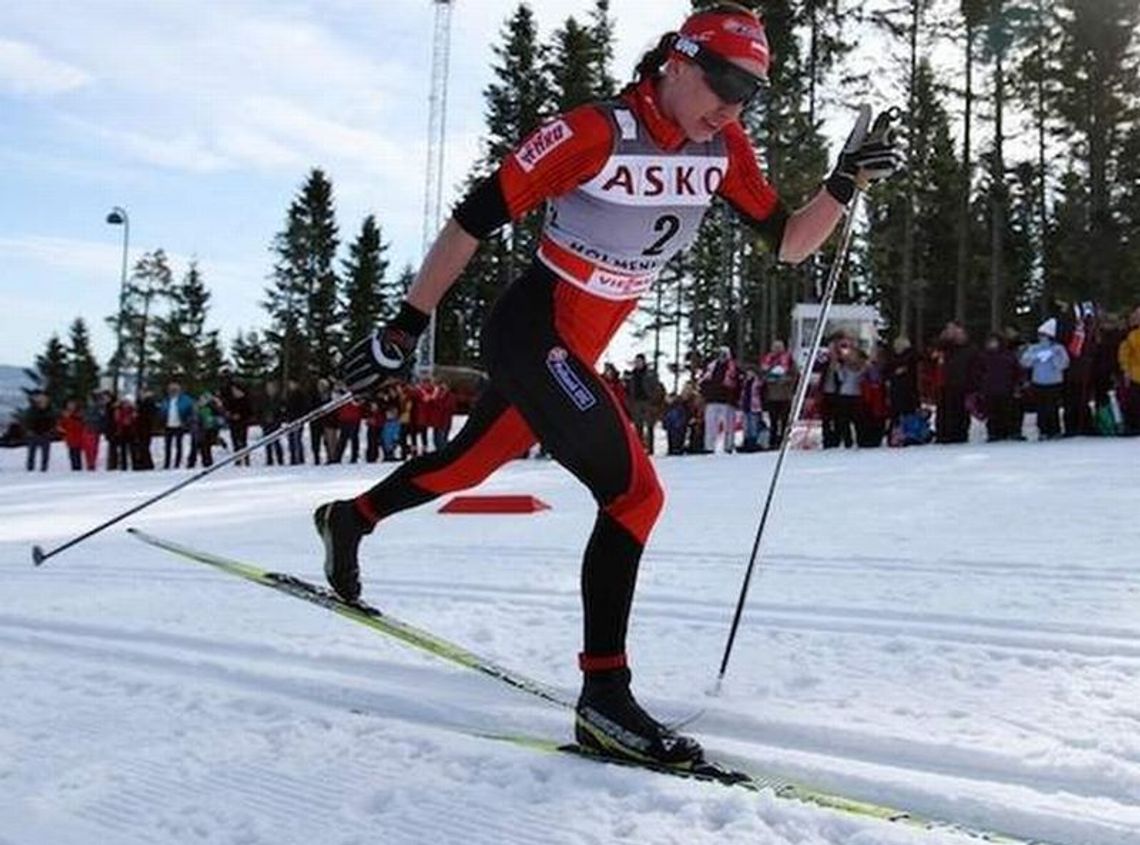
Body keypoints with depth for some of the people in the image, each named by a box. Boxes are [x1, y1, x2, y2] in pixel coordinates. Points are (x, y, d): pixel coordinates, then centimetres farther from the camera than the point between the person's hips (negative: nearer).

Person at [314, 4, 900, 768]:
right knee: (635, 494, -15)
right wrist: (407, 327, -17)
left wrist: (845, 185, -14)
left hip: (576, 352, 8)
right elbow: (475, 218, -18)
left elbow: (790, 242, 4)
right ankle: (604, 695, -9)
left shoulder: (724, 150, -1)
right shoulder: (595, 132, -22)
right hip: (532, 334, -8)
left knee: (472, 462, 25)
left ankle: (351, 520, 49)